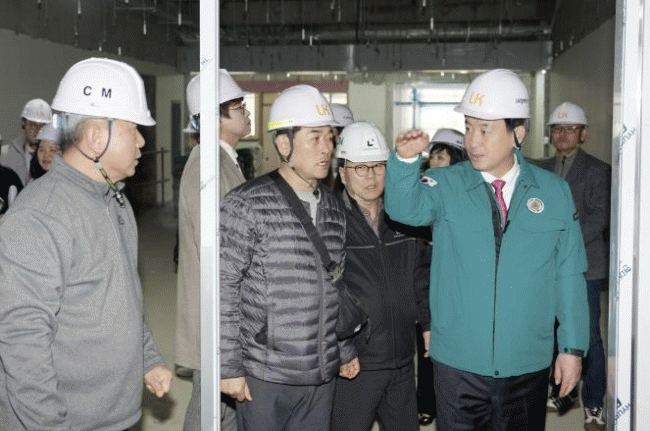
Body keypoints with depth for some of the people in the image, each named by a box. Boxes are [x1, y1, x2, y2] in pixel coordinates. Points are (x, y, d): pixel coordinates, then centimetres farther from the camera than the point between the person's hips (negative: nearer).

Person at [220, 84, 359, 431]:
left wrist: (346, 350, 18)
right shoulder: (246, 205, -11)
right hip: (265, 376, -5)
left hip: (322, 375, 6)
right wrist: (229, 368, -12)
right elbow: (223, 291, -12)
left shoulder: (334, 208, 9)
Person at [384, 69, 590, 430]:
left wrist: (573, 347, 2)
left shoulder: (554, 192, 1)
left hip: (529, 365, 1)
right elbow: (404, 208, -21)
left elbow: (569, 275, 3)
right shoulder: (446, 186, -2)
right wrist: (406, 159, -38)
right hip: (458, 363, -1)